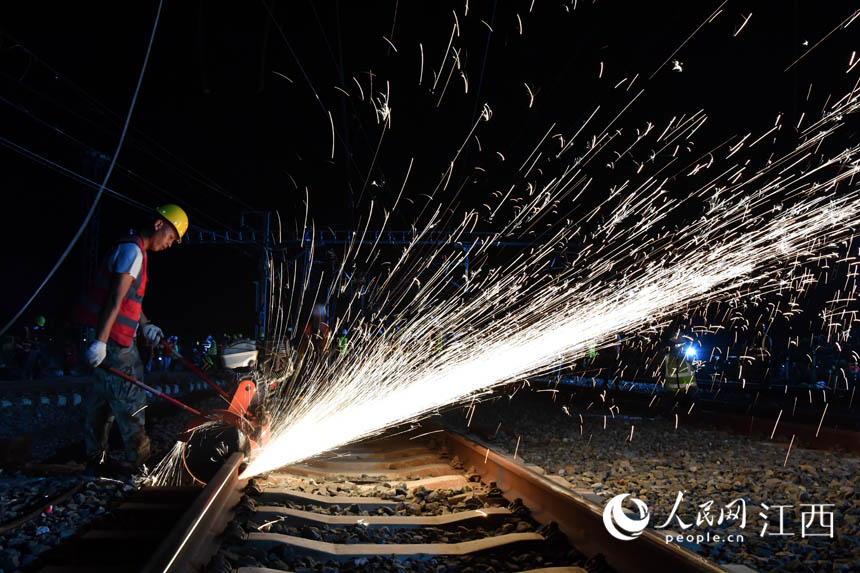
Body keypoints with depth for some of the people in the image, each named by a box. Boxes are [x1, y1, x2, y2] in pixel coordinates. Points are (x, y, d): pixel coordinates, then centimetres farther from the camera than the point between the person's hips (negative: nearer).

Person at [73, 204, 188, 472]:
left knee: (103, 396, 16)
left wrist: (145, 325, 17)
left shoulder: (133, 250, 19)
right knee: (130, 399, -5)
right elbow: (115, 299, -21)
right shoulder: (133, 250, -14)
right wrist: (100, 340, -24)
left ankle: (95, 455, 26)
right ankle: (138, 459, 2)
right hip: (112, 339, -11)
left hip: (111, 336, 11)